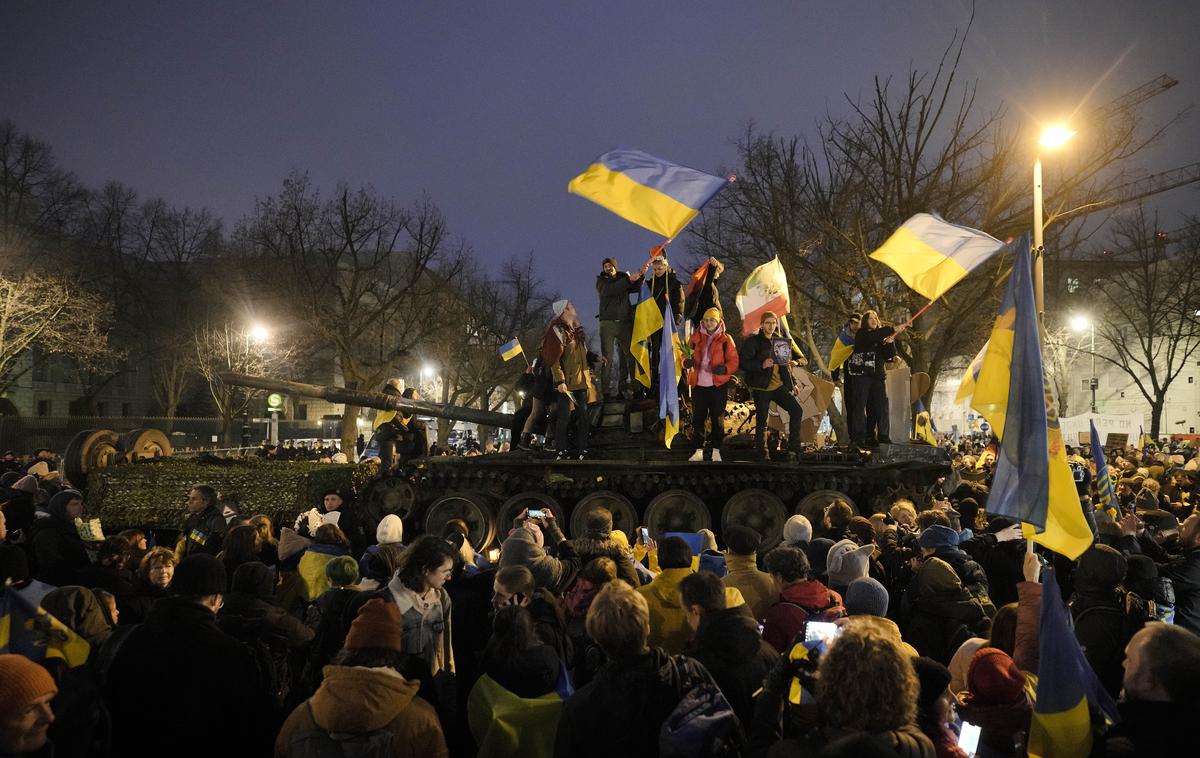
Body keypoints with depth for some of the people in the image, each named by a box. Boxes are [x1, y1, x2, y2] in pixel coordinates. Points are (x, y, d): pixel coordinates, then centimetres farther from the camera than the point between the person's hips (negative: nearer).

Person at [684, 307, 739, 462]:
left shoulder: (725, 340, 0)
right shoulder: (696, 337, 7)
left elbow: (733, 361, -2)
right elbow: (686, 354, 11)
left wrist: (724, 369, -21)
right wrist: (687, 362, -12)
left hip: (718, 385, -2)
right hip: (698, 384, 2)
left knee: (717, 419, 4)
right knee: (698, 418, 5)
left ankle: (716, 451, 14)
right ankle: (699, 451, 14)